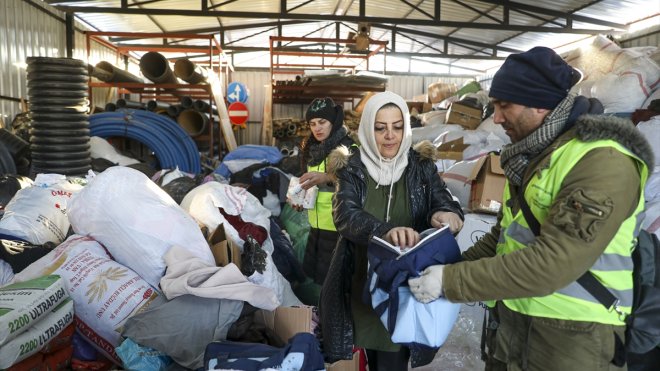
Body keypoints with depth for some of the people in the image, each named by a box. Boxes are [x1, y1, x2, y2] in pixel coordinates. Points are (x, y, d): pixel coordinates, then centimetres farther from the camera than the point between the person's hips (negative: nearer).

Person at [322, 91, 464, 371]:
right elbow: (345, 215, -21)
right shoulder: (352, 168, -7)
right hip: (365, 280, 0)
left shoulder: (421, 165, -2)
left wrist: (446, 214, -35)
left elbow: (445, 203, -10)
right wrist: (385, 230, -41)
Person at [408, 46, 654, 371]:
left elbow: (551, 264, -28)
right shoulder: (531, 155, 7)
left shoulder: (603, 161, -21)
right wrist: (452, 266, 0)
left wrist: (451, 281, -24)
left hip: (569, 340, -7)